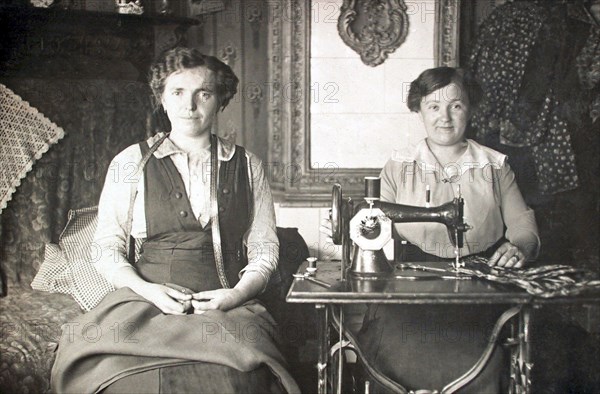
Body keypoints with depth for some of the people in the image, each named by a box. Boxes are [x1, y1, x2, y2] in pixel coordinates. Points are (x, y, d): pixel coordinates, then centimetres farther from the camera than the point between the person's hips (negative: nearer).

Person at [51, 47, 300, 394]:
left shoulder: (247, 166, 13)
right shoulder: (130, 164, 9)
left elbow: (264, 248, 11)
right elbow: (107, 249, 8)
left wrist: (237, 294, -8)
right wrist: (149, 291, -9)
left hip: (228, 305, 1)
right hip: (147, 300, 0)